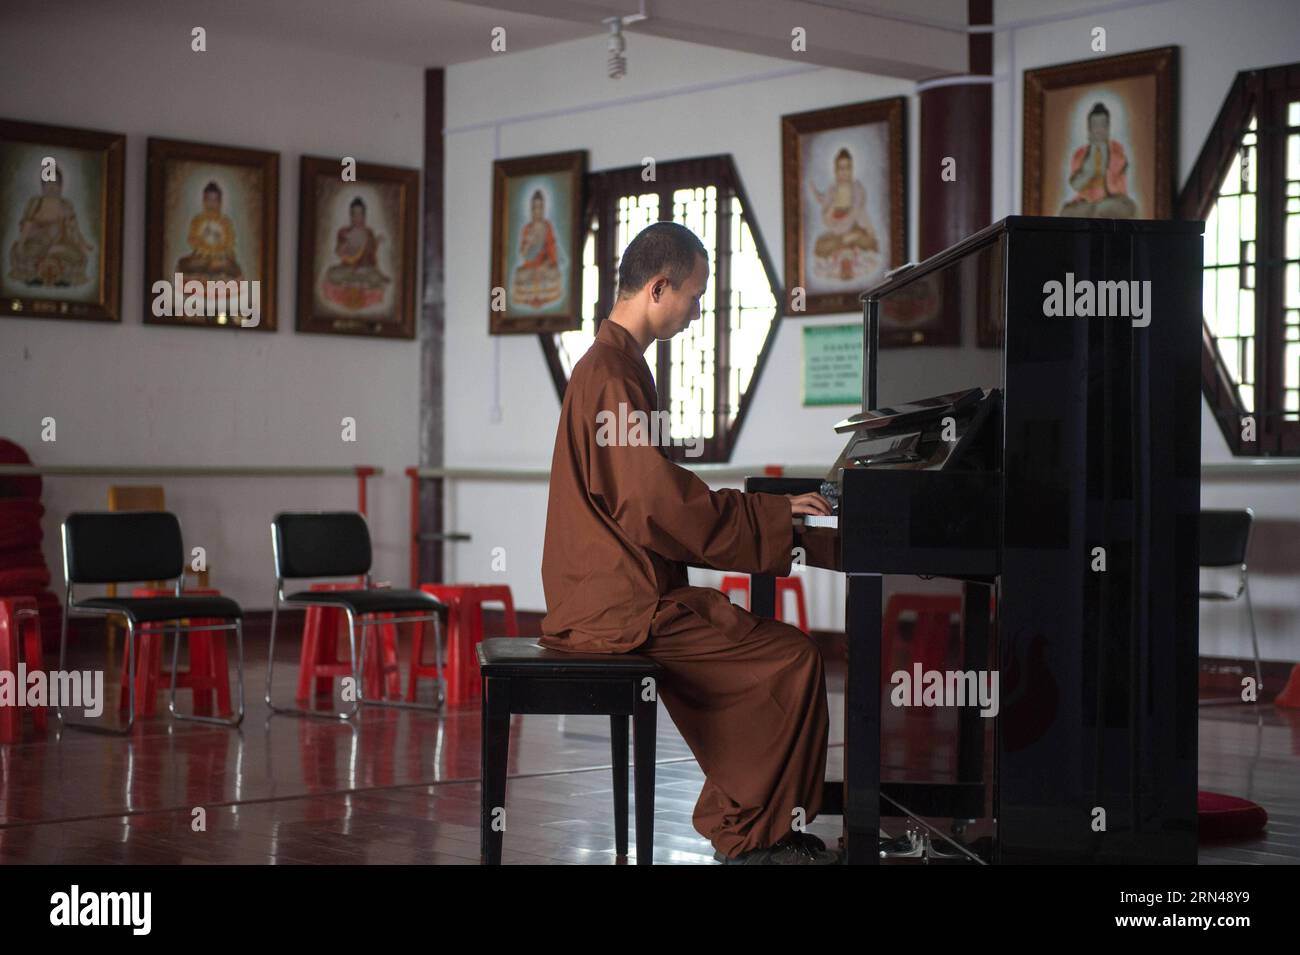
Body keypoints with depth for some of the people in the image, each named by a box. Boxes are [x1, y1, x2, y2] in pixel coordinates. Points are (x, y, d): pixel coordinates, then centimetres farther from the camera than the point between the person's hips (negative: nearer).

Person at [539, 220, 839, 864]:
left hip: (613, 590, 11)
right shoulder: (613, 374, -16)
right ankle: (753, 839, -1)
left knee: (757, 647, 18)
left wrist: (763, 509, 15)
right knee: (794, 659, -11)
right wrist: (772, 514, -12)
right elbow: (660, 505, -22)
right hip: (621, 603, -11)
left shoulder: (611, 363, 17)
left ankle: (737, 821, 19)